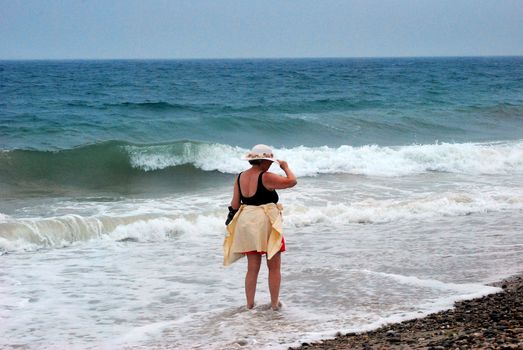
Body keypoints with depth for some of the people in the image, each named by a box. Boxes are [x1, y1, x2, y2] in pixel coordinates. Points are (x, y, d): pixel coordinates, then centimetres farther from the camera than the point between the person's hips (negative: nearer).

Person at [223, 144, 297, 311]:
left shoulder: (240, 178, 5)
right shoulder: (266, 177, -14)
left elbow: (234, 205, 8)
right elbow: (292, 181, -12)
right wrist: (285, 167, 5)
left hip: (247, 224, 6)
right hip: (267, 224, -6)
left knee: (252, 268, 12)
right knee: (274, 267, 6)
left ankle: (250, 303, 13)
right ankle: (275, 303, 10)